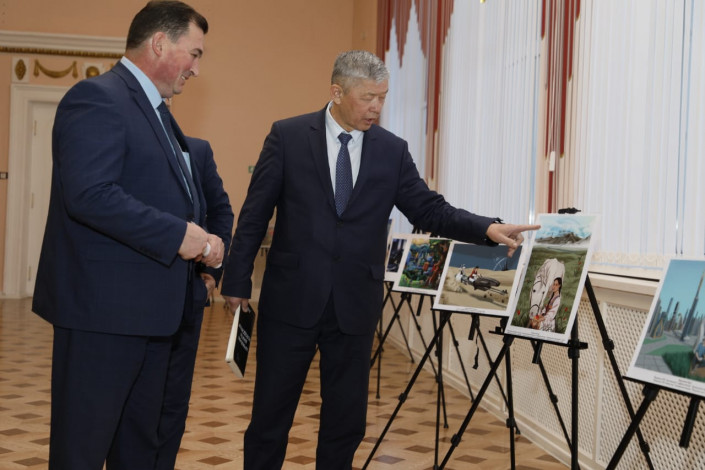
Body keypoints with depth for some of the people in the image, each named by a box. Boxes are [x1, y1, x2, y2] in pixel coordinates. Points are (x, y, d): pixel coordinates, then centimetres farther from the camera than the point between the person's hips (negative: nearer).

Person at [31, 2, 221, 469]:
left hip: (151, 308, 10)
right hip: (104, 307, -10)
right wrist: (178, 235, -22)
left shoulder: (157, 112, 18)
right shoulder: (97, 98, -13)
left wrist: (201, 241, 3)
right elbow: (89, 194, -25)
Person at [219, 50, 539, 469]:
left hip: (355, 304, 2)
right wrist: (237, 280, -1)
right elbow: (255, 214, -1)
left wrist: (488, 228, -15)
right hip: (291, 297, -2)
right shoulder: (288, 136, -2)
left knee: (347, 417, 9)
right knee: (271, 412, 6)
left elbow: (430, 209, 1)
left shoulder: (393, 150, 4)